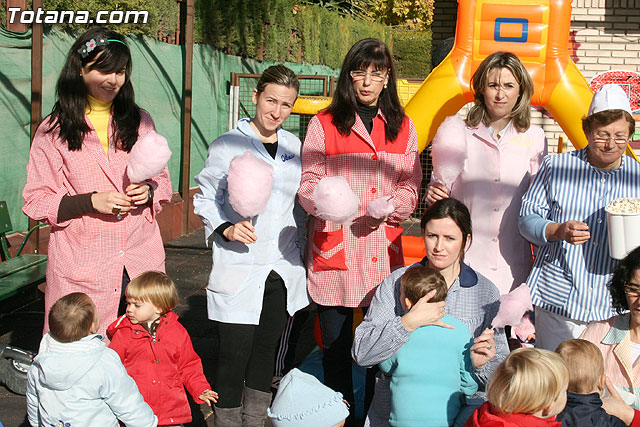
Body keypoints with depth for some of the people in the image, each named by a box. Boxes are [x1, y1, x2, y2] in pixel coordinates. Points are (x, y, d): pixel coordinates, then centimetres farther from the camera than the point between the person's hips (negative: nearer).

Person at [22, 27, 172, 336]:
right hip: (81, 268, -2)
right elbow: (36, 202, 0)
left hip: (142, 260, 3)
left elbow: (163, 180, 19)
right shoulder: (53, 131, 1)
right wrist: (90, 201, -14)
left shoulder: (140, 122, 12)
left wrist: (149, 191, -4)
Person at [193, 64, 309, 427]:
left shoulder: (293, 146, 8)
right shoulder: (227, 146, -6)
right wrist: (226, 229, -17)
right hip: (239, 270, -4)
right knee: (234, 355, -3)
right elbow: (206, 199, -1)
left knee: (266, 350, 13)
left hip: (283, 269, 5)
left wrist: (302, 247, 16)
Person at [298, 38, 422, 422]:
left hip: (383, 251, 2)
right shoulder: (325, 124, 4)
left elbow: (411, 185, 11)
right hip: (335, 249, -2)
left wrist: (390, 207, -10)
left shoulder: (402, 126, 13)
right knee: (336, 343, 4)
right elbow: (308, 183, 1)